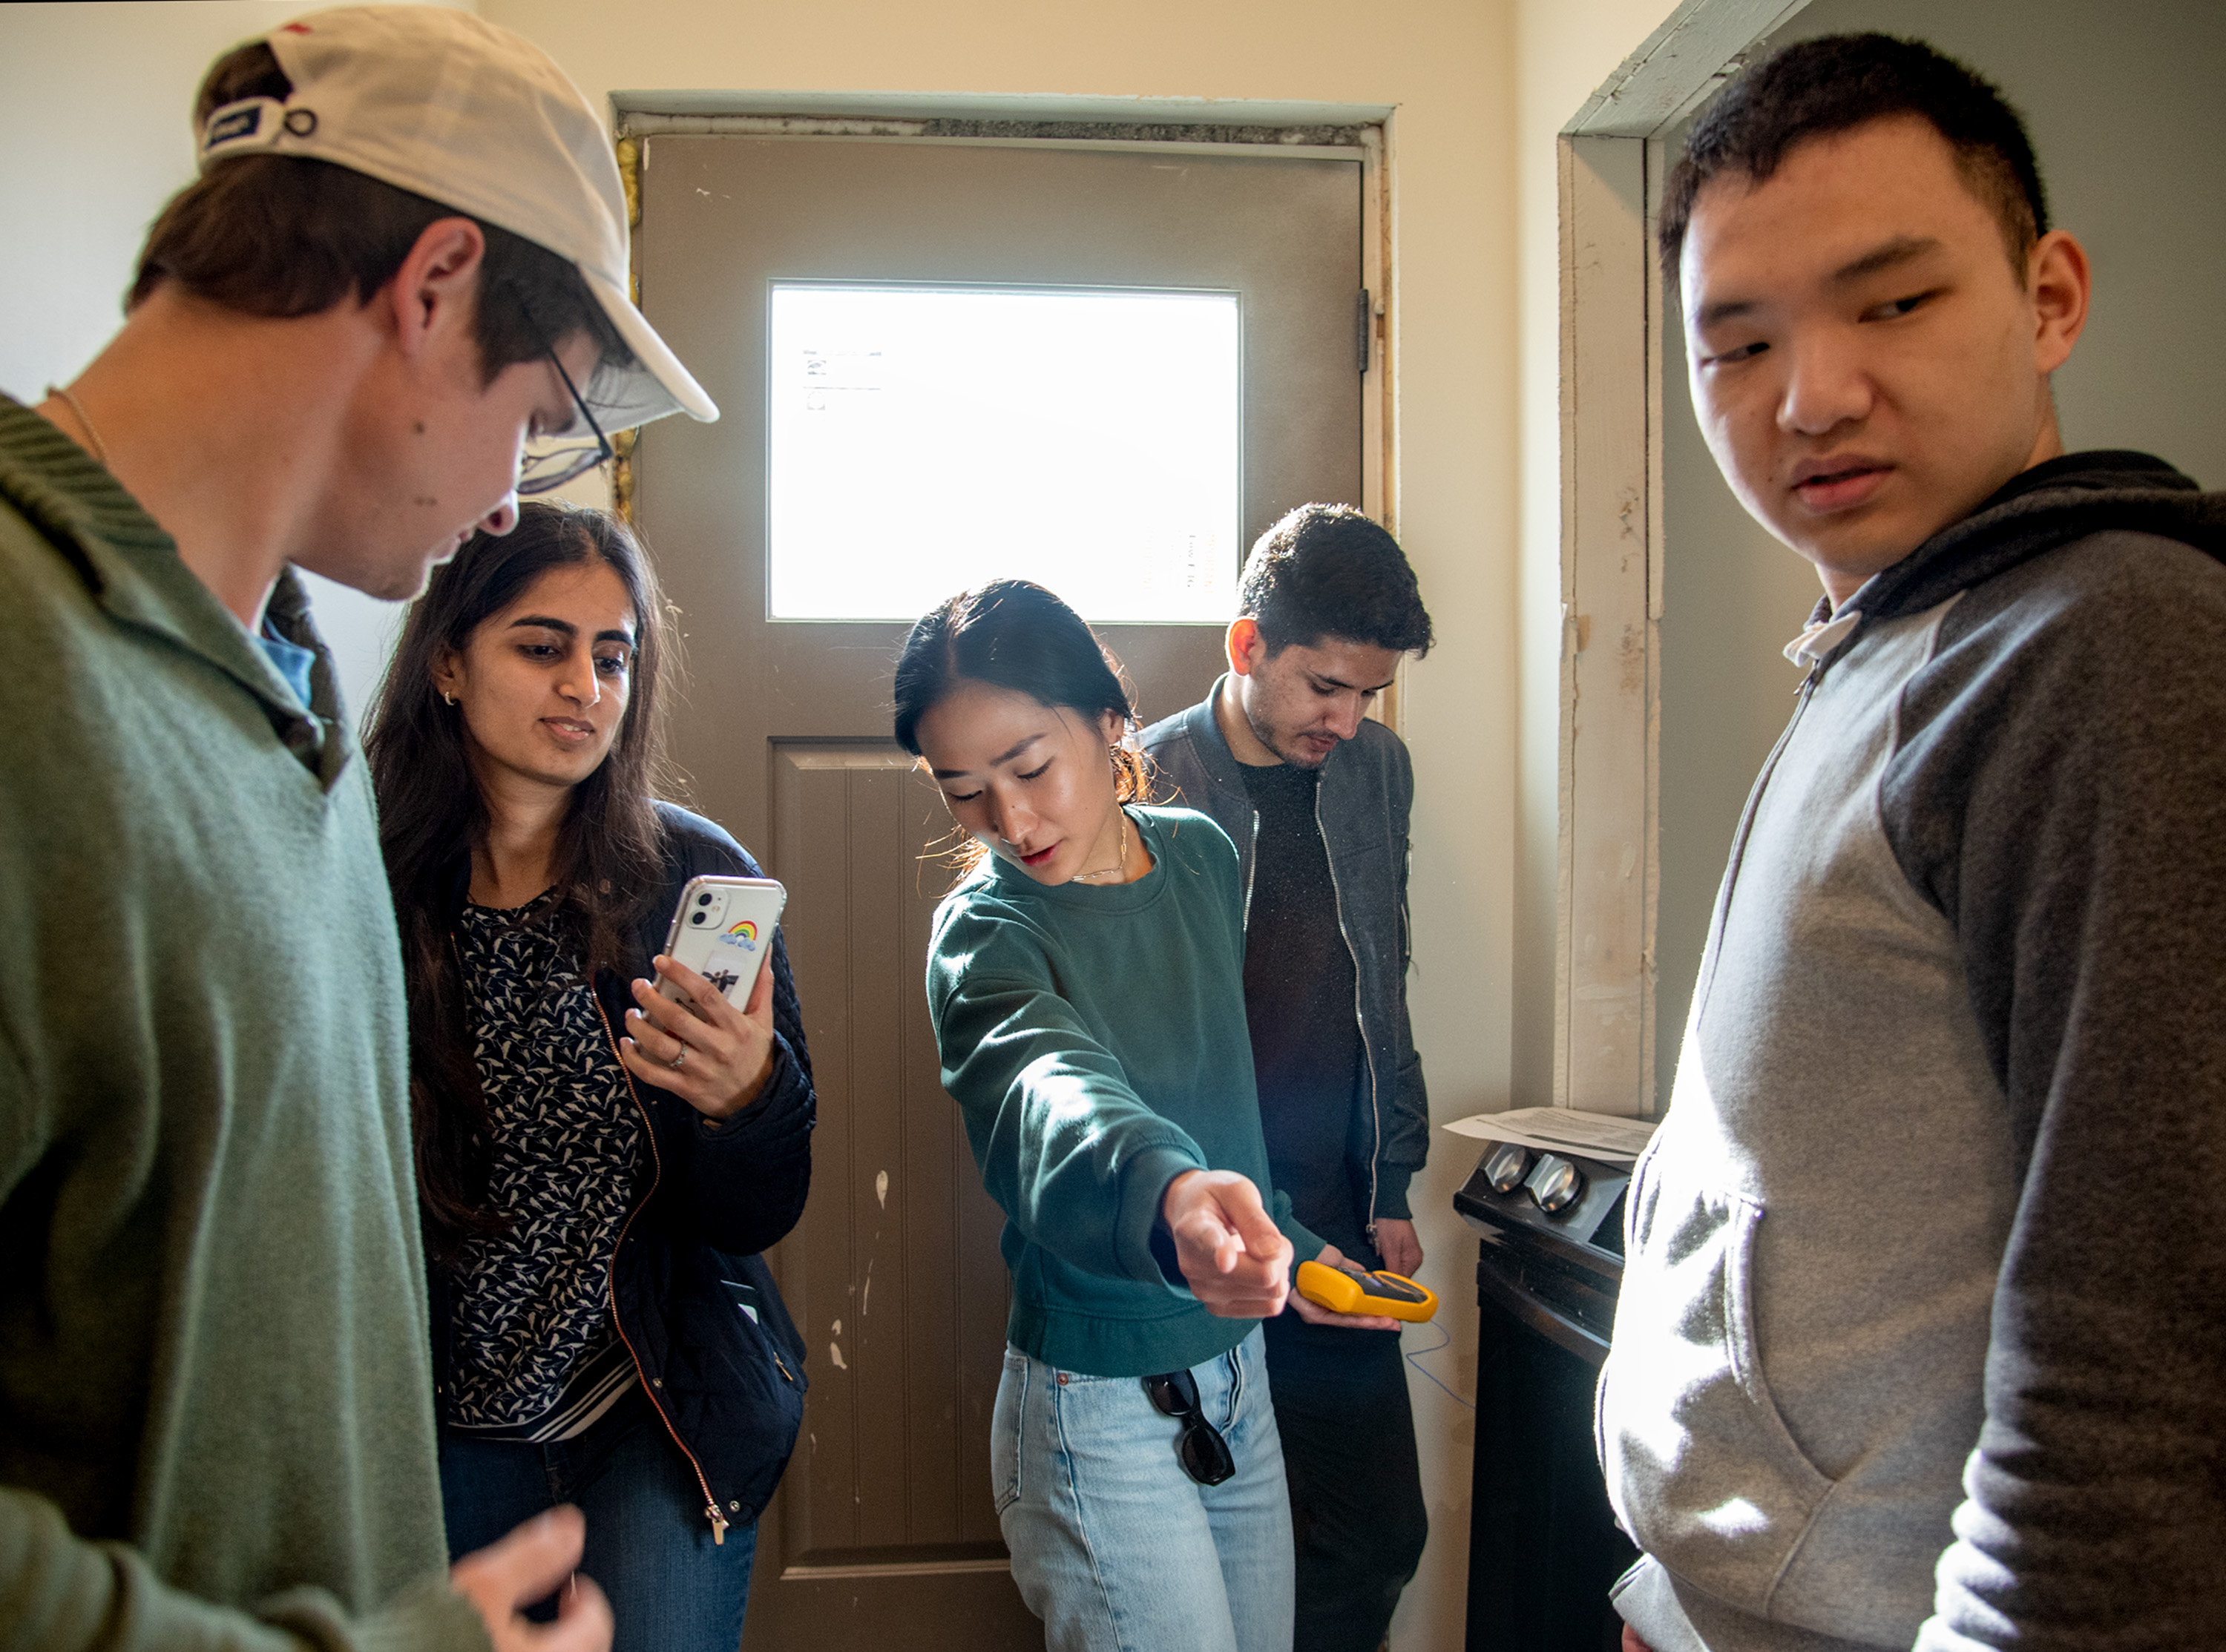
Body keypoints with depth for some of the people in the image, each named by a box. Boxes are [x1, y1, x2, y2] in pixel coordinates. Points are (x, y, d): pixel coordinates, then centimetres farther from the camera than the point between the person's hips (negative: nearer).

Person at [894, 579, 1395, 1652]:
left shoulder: (1201, 854, -1)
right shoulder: (983, 934, -19)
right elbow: (1055, 1089, -42)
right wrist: (1169, 1196, -61)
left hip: (1238, 1366, 6)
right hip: (1101, 1408, -6)